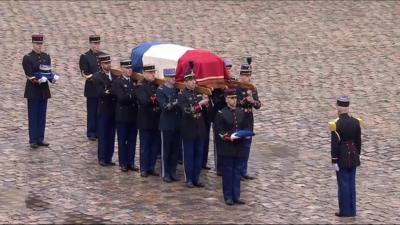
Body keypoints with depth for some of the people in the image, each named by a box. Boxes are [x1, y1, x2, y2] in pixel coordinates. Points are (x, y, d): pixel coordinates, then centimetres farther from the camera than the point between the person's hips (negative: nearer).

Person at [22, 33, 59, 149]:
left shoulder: (46, 57, 10)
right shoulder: (27, 58, -7)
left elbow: (49, 71, 9)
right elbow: (29, 75, -13)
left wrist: (53, 78, -12)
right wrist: (37, 80, -30)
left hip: (44, 90, 5)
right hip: (33, 90, -5)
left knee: (42, 116, 8)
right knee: (33, 116, -1)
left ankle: (40, 138, 15)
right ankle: (33, 140, 2)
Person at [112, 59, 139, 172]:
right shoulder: (117, 82, -7)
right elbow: (121, 97, -19)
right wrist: (134, 94, -22)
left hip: (134, 115, 5)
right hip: (123, 116, -5)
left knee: (132, 141, 9)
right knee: (122, 141, 5)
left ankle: (131, 163, 17)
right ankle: (123, 164, 12)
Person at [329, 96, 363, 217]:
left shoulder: (336, 124, -18)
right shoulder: (356, 122, -1)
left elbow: (334, 144, -17)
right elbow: (358, 141, 6)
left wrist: (334, 161, -12)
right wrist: (357, 156, 16)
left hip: (342, 157, -5)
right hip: (353, 156, 5)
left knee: (343, 184, 2)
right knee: (351, 183, 12)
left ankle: (345, 211, 7)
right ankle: (352, 210, 17)